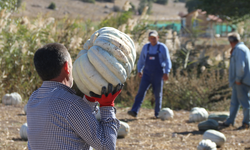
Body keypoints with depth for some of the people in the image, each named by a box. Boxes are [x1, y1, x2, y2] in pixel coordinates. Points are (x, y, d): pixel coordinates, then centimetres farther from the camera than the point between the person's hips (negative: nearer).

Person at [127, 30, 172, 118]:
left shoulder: (162, 47, -3)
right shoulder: (146, 47, 6)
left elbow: (167, 61, -4)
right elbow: (141, 60, 17)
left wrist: (166, 73, -15)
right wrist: (139, 70, 12)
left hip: (158, 74, -2)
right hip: (147, 74, 2)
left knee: (158, 94, 4)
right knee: (141, 92, -10)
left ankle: (157, 113, 18)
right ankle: (134, 111, -18)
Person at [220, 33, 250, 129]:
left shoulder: (239, 49, -13)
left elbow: (240, 65, -22)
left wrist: (238, 79, -18)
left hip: (241, 81, -11)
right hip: (237, 81, 11)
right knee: (234, 102, 12)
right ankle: (229, 122, 15)